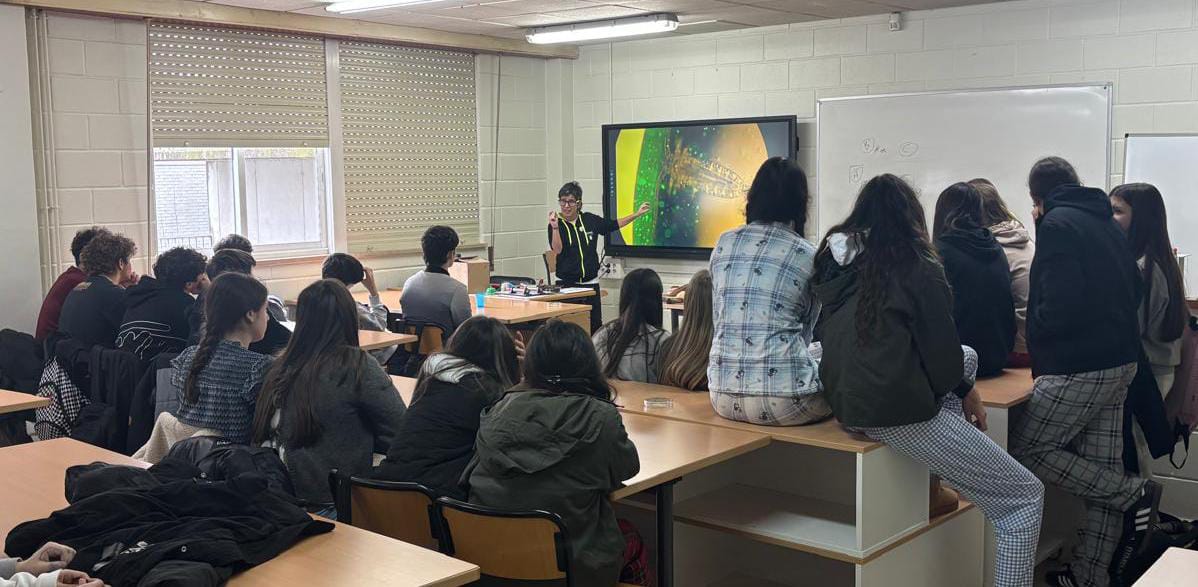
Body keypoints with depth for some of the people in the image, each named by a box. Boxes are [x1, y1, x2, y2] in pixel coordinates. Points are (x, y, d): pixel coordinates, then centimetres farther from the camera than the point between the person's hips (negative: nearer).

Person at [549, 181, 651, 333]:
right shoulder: (556, 224, -4)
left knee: (595, 326, 4)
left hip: (590, 283, 3)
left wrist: (637, 214, 19)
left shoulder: (590, 220, 5)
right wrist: (555, 228, -32)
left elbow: (614, 225, 19)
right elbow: (557, 250, -19)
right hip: (566, 284, -3)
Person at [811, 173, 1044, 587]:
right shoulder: (918, 269, -9)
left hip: (844, 403, 8)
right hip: (902, 411, -7)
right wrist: (966, 390, 13)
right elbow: (942, 353, -9)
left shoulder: (834, 259, 8)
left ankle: (946, 476, 22)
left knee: (969, 358, 30)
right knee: (1025, 497, 5)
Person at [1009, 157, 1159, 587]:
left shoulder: (1057, 225, -12)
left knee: (1026, 451, 0)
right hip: (1120, 361, 9)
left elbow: (1061, 302, -21)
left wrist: (1036, 336, -4)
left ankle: (1133, 493, 0)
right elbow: (1132, 290, 21)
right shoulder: (1106, 224, 15)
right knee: (1101, 470, 10)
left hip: (1078, 368, -9)